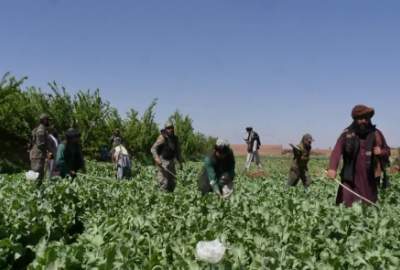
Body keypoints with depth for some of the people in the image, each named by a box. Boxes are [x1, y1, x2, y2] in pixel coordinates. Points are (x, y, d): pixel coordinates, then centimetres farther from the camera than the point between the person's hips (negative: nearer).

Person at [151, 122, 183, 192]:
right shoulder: (162, 137, -14)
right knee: (164, 182, -10)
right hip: (162, 162, -7)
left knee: (173, 181, 6)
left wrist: (180, 162, 14)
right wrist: (156, 158, -35)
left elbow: (178, 151, 18)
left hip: (171, 161, 7)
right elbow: (153, 149, -20)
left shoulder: (175, 138, 7)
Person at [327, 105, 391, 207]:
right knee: (345, 206, -6)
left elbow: (387, 151, 17)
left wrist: (381, 152, -9)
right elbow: (337, 151, -16)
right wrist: (332, 168, -33)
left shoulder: (376, 134, 6)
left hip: (370, 179, 2)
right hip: (350, 178, -2)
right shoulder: (347, 134, -2)